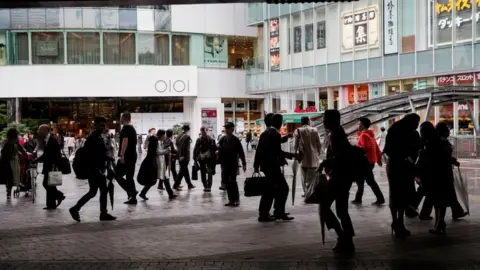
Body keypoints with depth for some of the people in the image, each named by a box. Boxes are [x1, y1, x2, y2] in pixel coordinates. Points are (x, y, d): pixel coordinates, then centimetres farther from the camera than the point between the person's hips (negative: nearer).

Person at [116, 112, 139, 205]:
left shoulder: (125, 128, -11)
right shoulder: (133, 129, 18)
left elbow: (125, 141, -21)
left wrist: (121, 155, -26)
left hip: (126, 156, -9)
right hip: (133, 156, 9)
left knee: (117, 175, -5)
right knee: (129, 176, 11)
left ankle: (132, 191, -14)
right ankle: (133, 198, 9)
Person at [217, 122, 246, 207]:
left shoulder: (235, 140, -6)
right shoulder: (222, 139, 6)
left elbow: (241, 152, -5)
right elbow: (219, 149, 11)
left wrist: (244, 164, -7)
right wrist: (218, 152, -13)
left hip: (233, 164, -5)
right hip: (224, 164, 5)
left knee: (232, 181, -9)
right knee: (227, 182, 5)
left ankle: (236, 199, 1)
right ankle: (231, 199, 13)